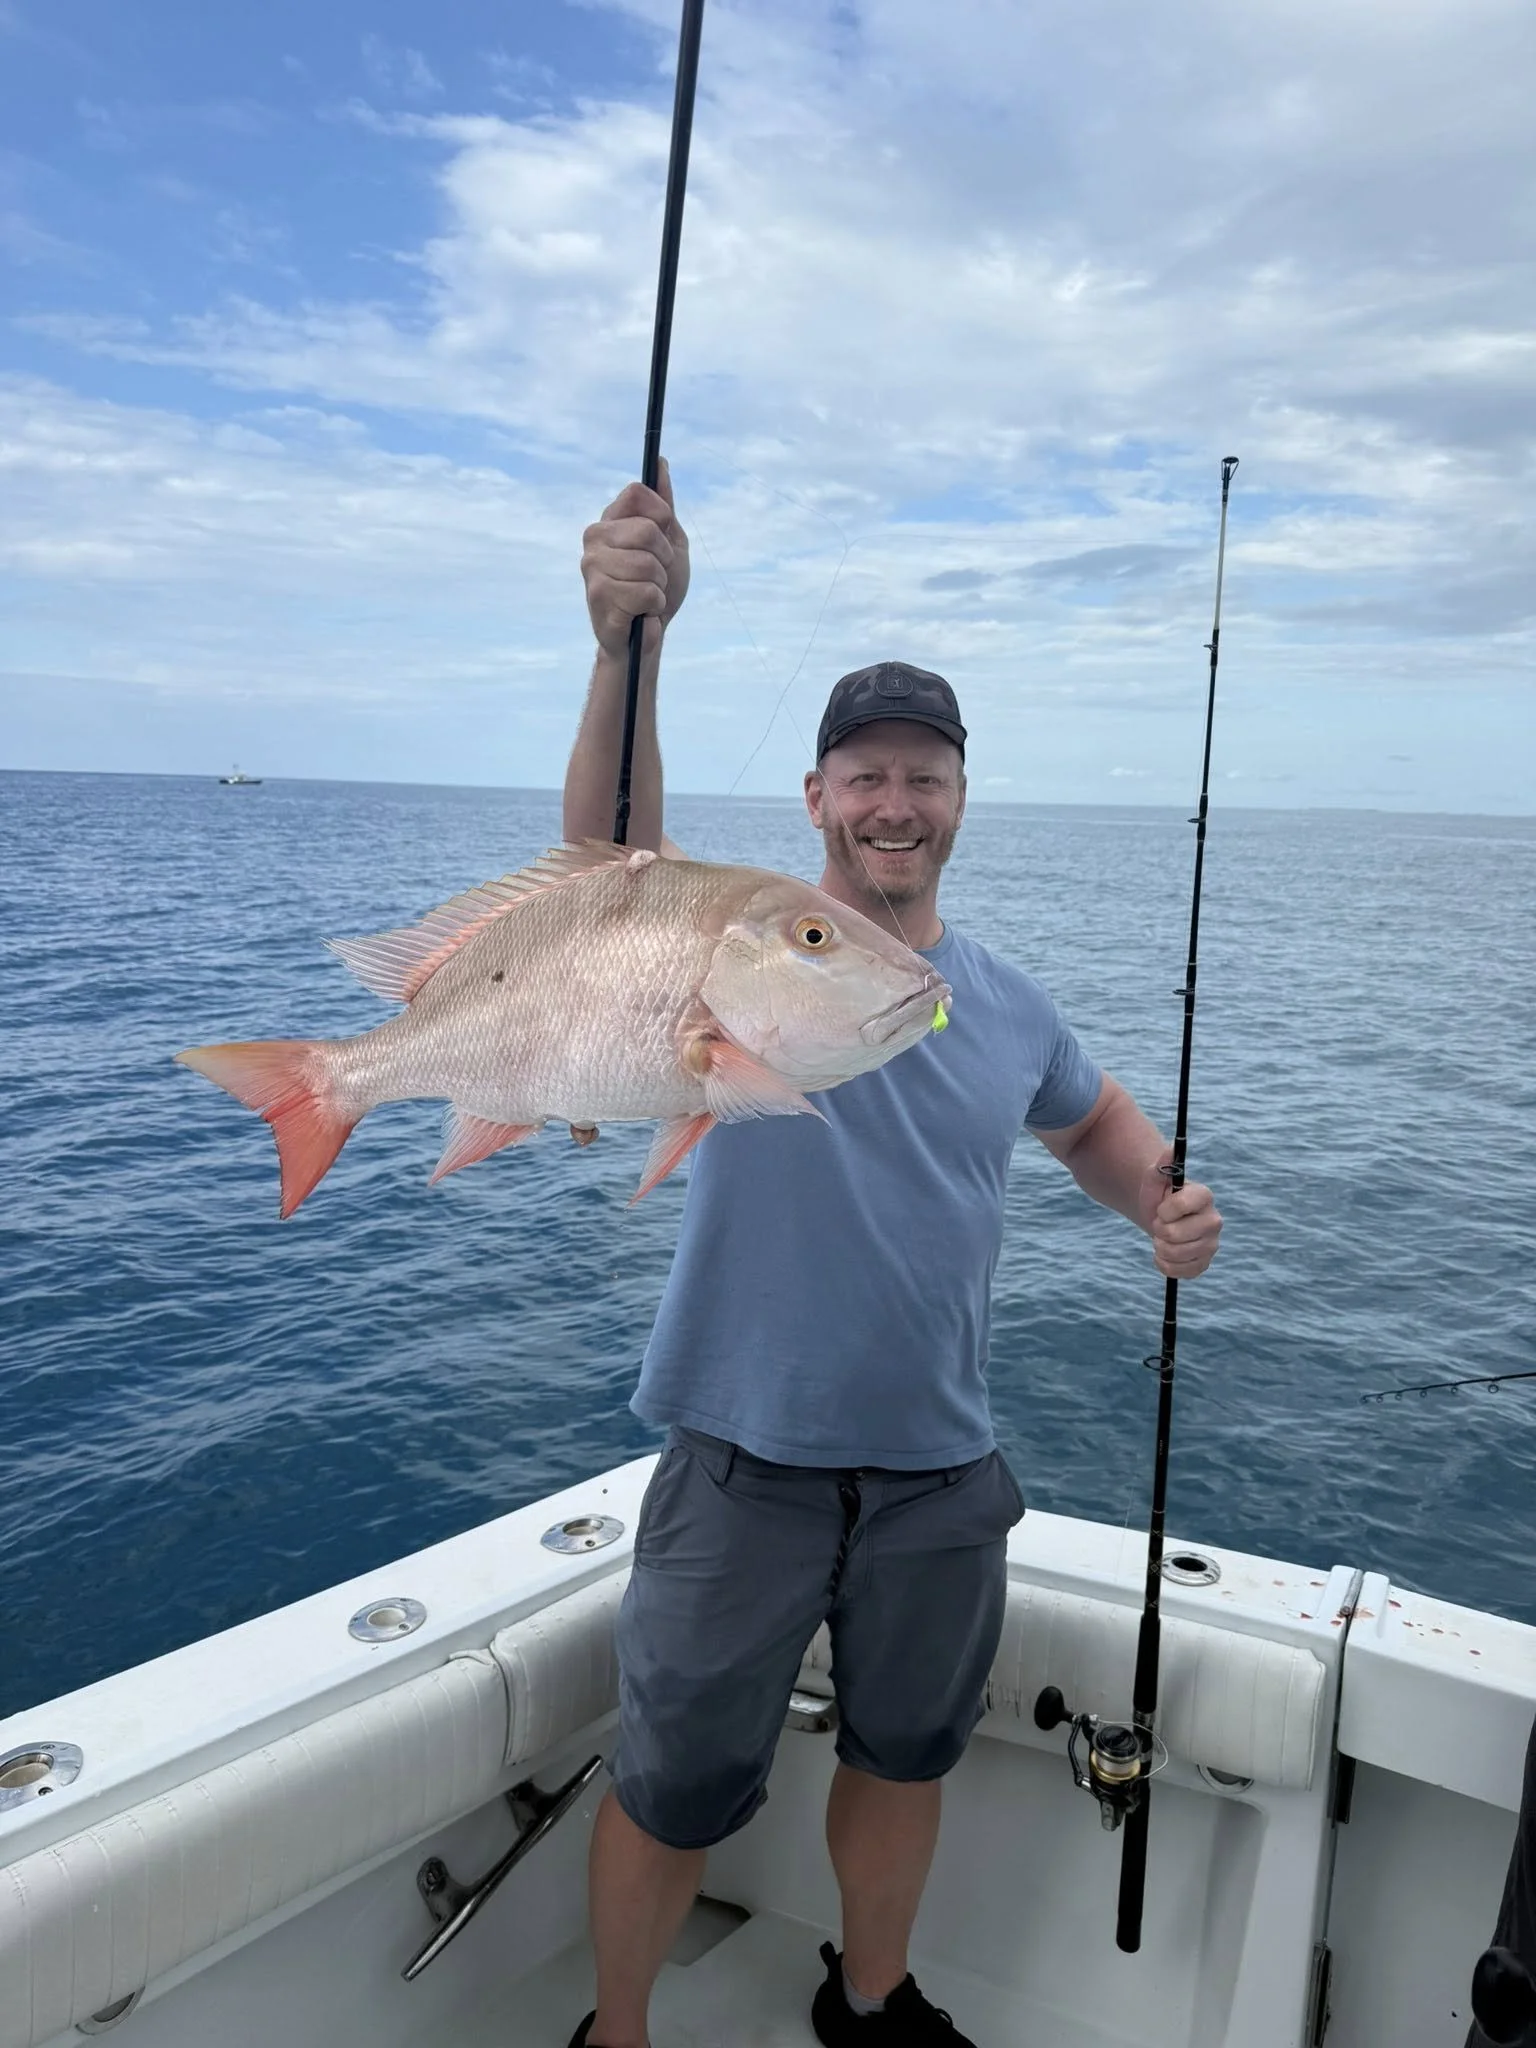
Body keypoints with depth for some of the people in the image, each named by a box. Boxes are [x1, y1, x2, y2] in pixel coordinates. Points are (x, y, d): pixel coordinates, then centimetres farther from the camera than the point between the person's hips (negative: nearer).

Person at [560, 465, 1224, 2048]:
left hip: (943, 1477, 4)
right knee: (677, 1791, 12)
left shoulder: (1006, 1005, 3)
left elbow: (1094, 1120, 20)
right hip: (749, 1468, -4)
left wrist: (1164, 1209, -2)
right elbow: (613, 852, -32)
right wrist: (630, 639, -50)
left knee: (903, 1758, 24)